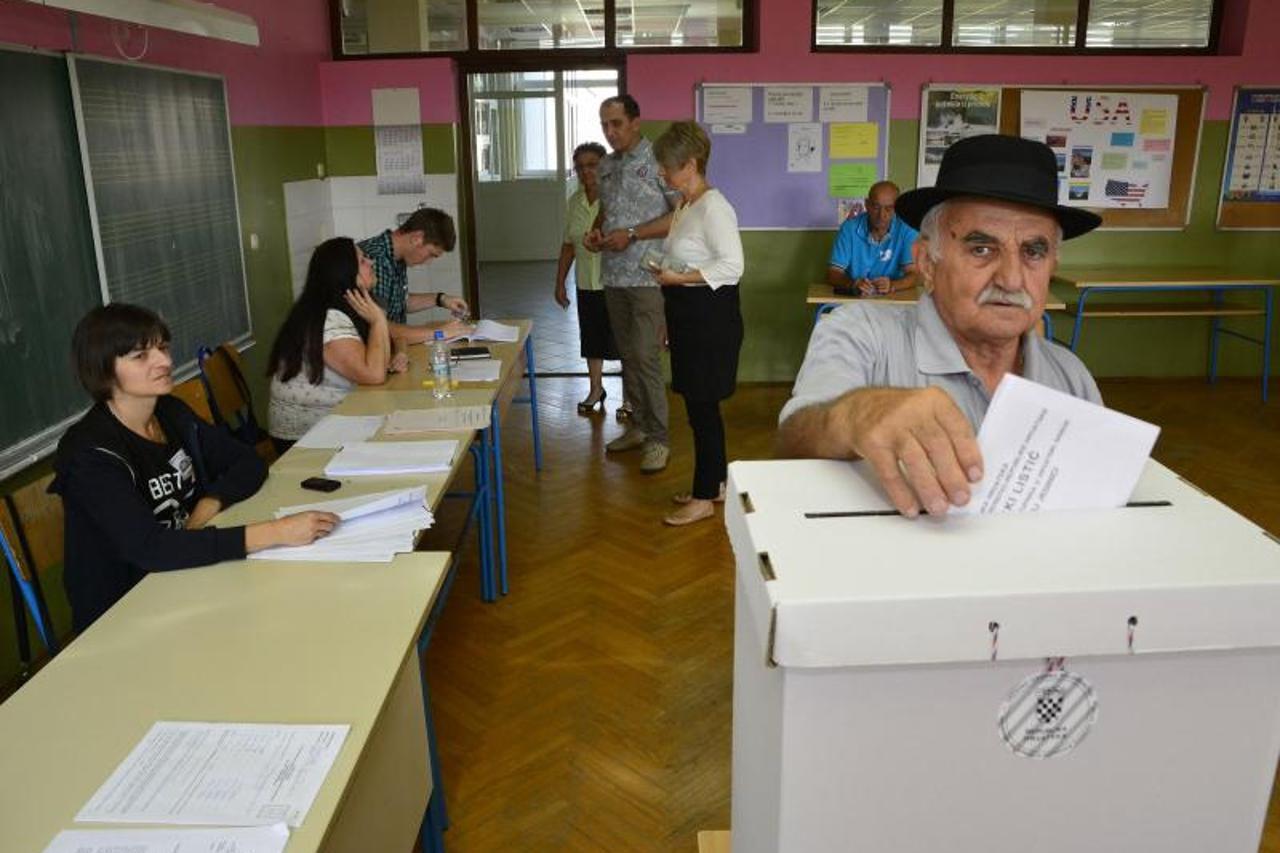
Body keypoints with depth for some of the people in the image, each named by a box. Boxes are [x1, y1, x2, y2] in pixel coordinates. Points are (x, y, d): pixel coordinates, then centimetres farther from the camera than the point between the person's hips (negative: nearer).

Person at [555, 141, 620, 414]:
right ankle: (596, 389, 31)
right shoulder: (575, 201, 8)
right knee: (592, 340, 15)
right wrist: (560, 282, 13)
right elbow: (568, 246, 14)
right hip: (586, 284, 6)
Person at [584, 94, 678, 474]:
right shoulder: (607, 165, 13)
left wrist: (632, 234, -17)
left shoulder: (657, 160, -8)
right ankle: (638, 425, 25)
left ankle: (658, 439, 0)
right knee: (628, 354, 13)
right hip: (614, 275, 7)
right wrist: (596, 231, 4)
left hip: (647, 276, -7)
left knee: (645, 357, -9)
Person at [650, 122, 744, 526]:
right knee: (699, 404, 15)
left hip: (711, 316, -10)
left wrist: (678, 278, -22)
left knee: (702, 405, -2)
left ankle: (705, 497, 10)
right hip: (688, 315, 10)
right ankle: (715, 482, 29)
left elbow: (732, 266, -23)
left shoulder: (713, 207, -16)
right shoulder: (684, 205, 13)